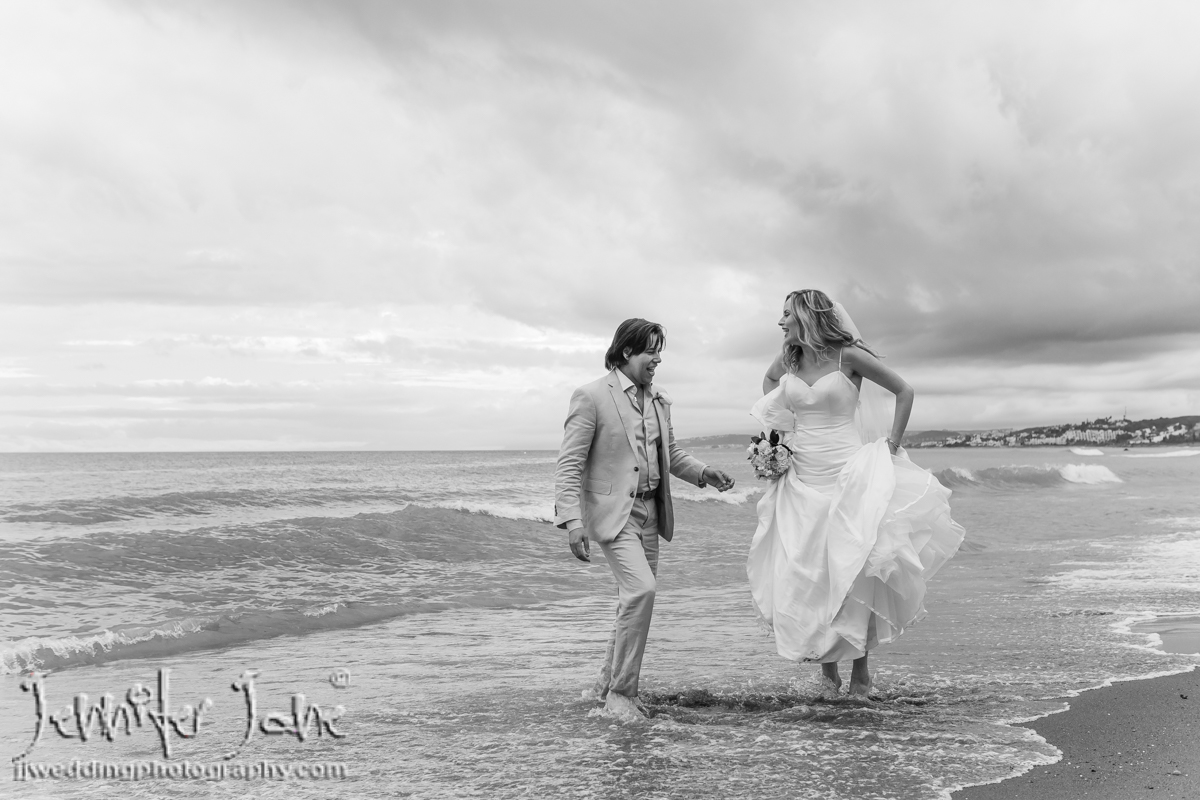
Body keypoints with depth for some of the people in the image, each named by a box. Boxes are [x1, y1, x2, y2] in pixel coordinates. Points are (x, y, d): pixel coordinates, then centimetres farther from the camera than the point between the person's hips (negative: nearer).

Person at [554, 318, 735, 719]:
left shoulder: (658, 400, 11)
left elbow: (671, 453, 23)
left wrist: (703, 472, 4)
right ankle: (621, 691, -6)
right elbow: (569, 465, -13)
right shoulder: (591, 396, -11)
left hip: (650, 513, 8)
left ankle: (606, 685, 28)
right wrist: (572, 521, -22)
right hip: (613, 512, -7)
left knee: (633, 601, 11)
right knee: (641, 590, -20)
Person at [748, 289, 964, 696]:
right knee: (804, 572, 3)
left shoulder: (849, 356, -9)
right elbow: (768, 382, 29)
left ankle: (860, 663, 11)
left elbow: (904, 391, 0)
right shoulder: (788, 360, 5)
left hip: (847, 475, -4)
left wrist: (891, 445, -5)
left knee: (854, 568, -3)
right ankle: (824, 655, 20)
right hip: (803, 480, 5)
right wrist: (780, 427, 16)